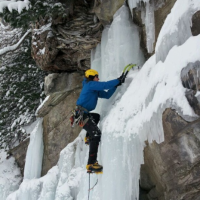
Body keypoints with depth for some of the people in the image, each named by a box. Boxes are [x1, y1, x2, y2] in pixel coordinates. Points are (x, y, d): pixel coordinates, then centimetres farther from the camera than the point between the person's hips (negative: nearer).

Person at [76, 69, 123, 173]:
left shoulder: (95, 89, 21)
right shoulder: (90, 84, -6)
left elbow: (106, 95, 19)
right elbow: (106, 85, -16)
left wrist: (116, 85, 11)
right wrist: (118, 80, -6)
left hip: (82, 114, 10)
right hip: (81, 114, -10)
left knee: (96, 117, 37)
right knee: (96, 134, -19)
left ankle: (88, 138, 33)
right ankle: (91, 164, -24)